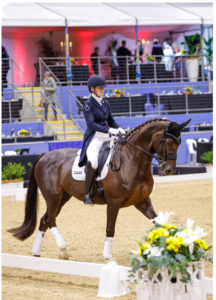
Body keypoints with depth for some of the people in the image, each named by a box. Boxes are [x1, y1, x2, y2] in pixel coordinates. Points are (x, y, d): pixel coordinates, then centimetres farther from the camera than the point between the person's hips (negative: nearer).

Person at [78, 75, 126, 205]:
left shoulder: (106, 104, 15)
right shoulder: (88, 104, -5)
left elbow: (111, 120, 21)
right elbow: (91, 124, -16)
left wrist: (118, 128, 0)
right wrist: (109, 130, -25)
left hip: (107, 138, 7)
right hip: (94, 137, -7)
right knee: (93, 162, -33)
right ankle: (88, 194, -25)